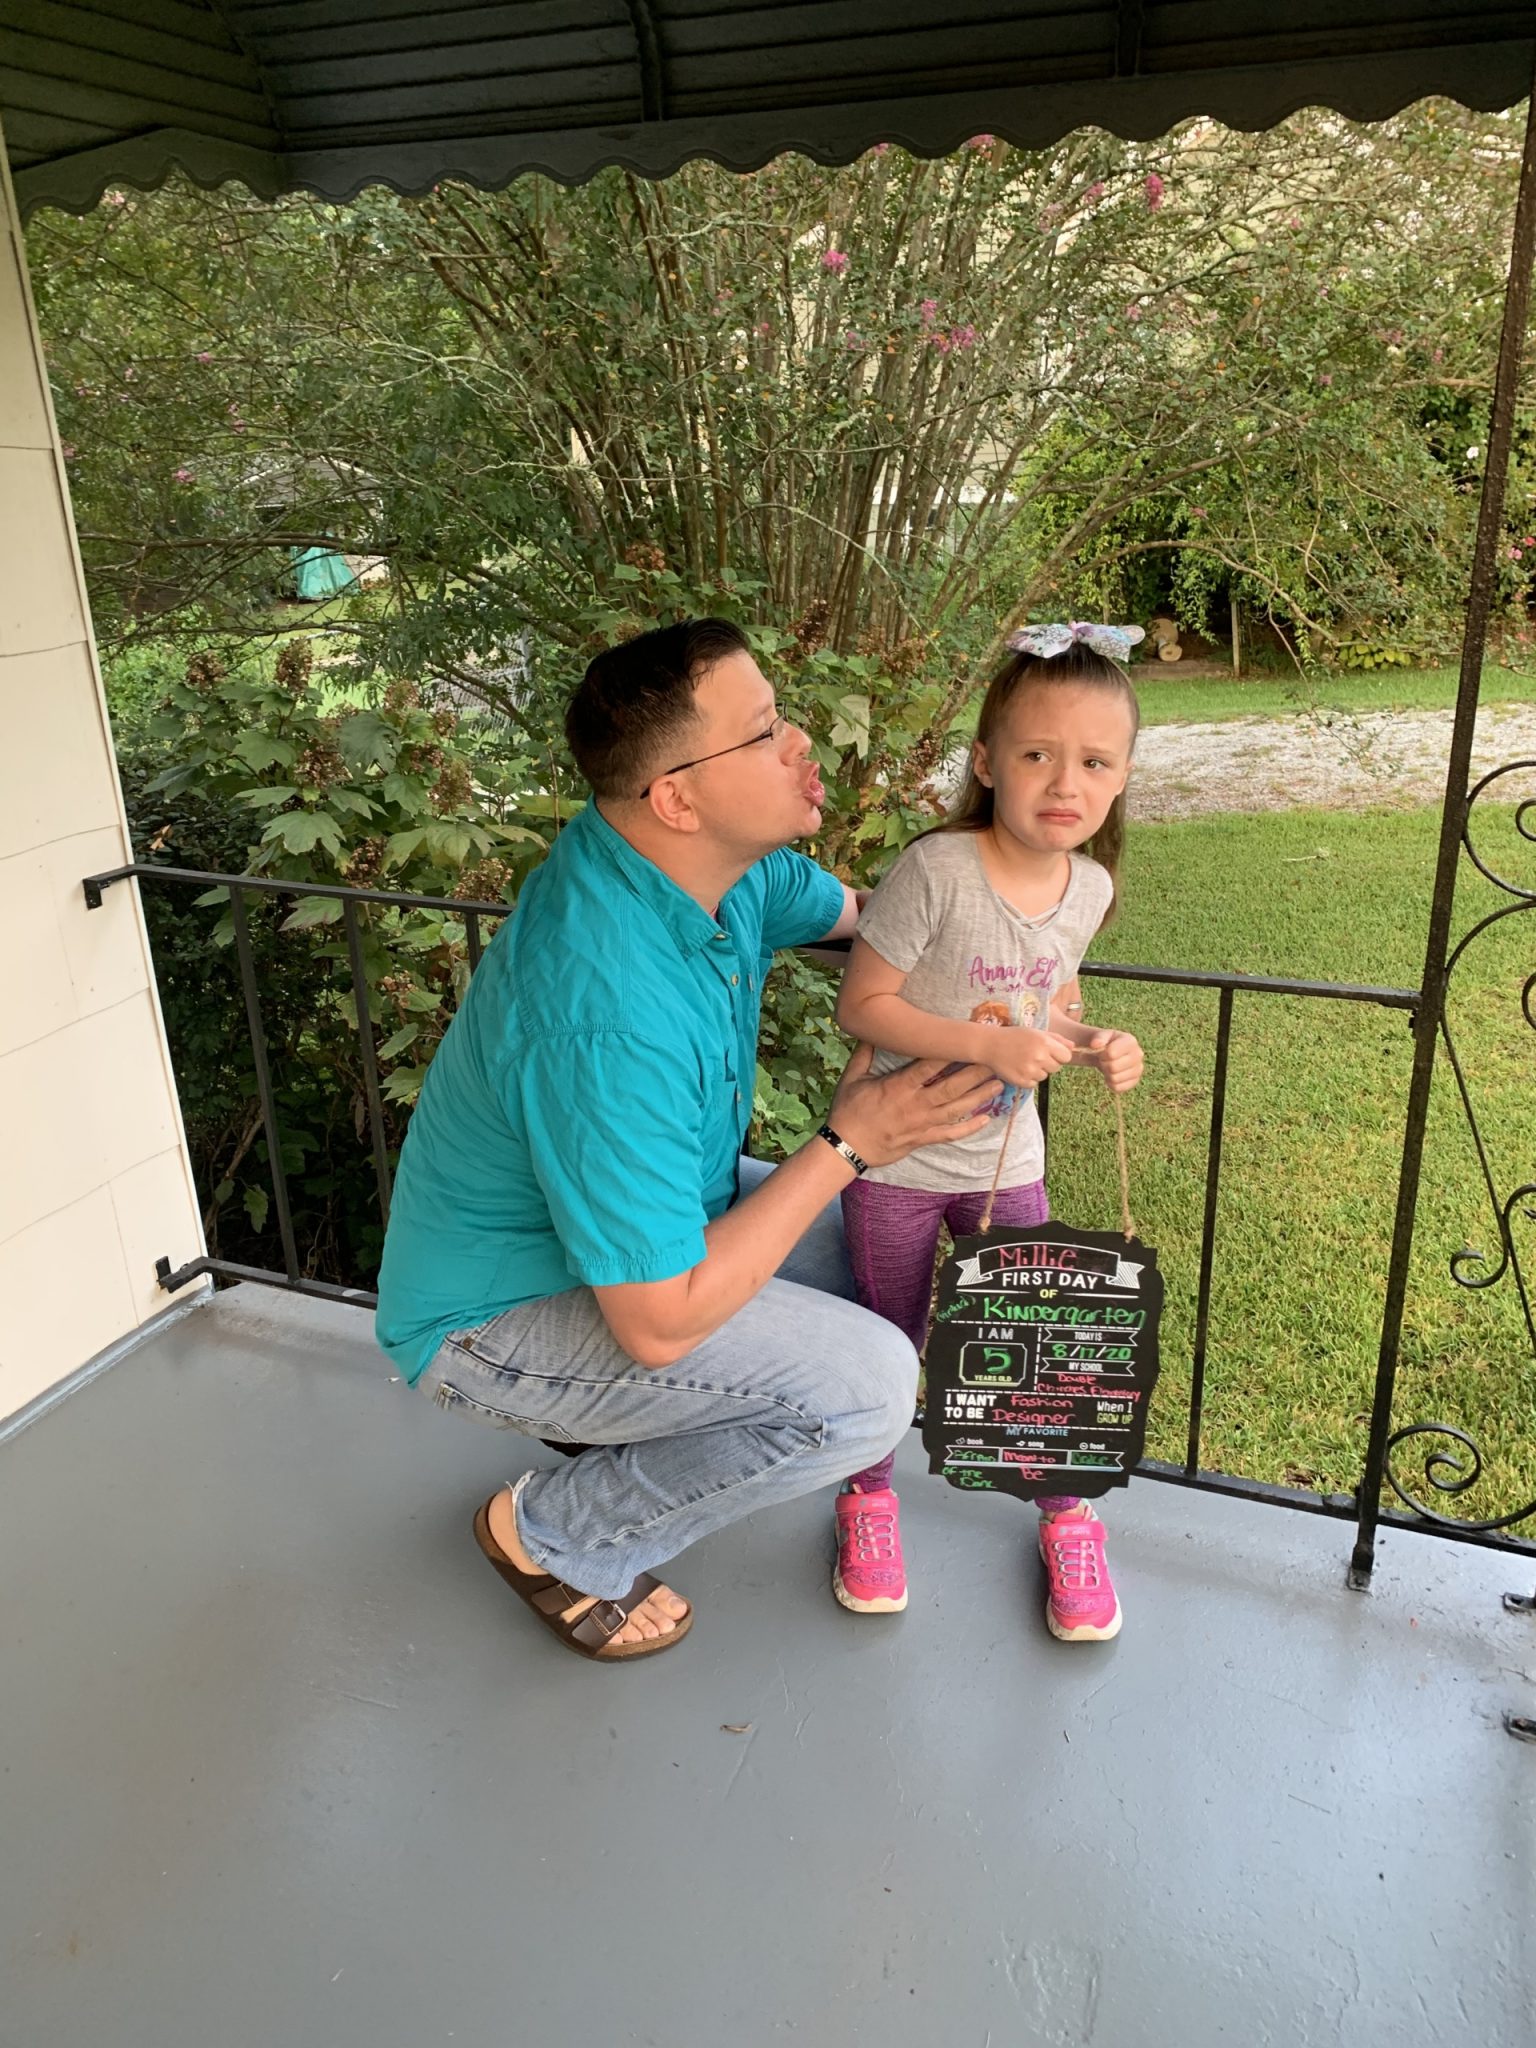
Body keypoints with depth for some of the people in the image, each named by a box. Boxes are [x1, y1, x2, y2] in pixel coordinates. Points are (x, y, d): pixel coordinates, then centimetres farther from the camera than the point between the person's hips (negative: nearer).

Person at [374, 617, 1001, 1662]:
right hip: (496, 1316, -9)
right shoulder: (609, 1016, -39)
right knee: (867, 1382, -22)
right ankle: (555, 1536, 1)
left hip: (630, 1202, 9)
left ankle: (615, 1417, 18)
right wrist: (847, 1145, -25)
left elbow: (851, 909, 12)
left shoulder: (723, 859, -11)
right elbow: (659, 1325, -33)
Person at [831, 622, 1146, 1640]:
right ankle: (871, 1494, 39)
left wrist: (1095, 1045, -9)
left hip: (1006, 1159, 4)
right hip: (897, 1156, -4)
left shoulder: (1090, 885, -5)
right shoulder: (937, 871, -24)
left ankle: (1067, 1516, 35)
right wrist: (987, 1043, -28)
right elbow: (862, 1003, -20)